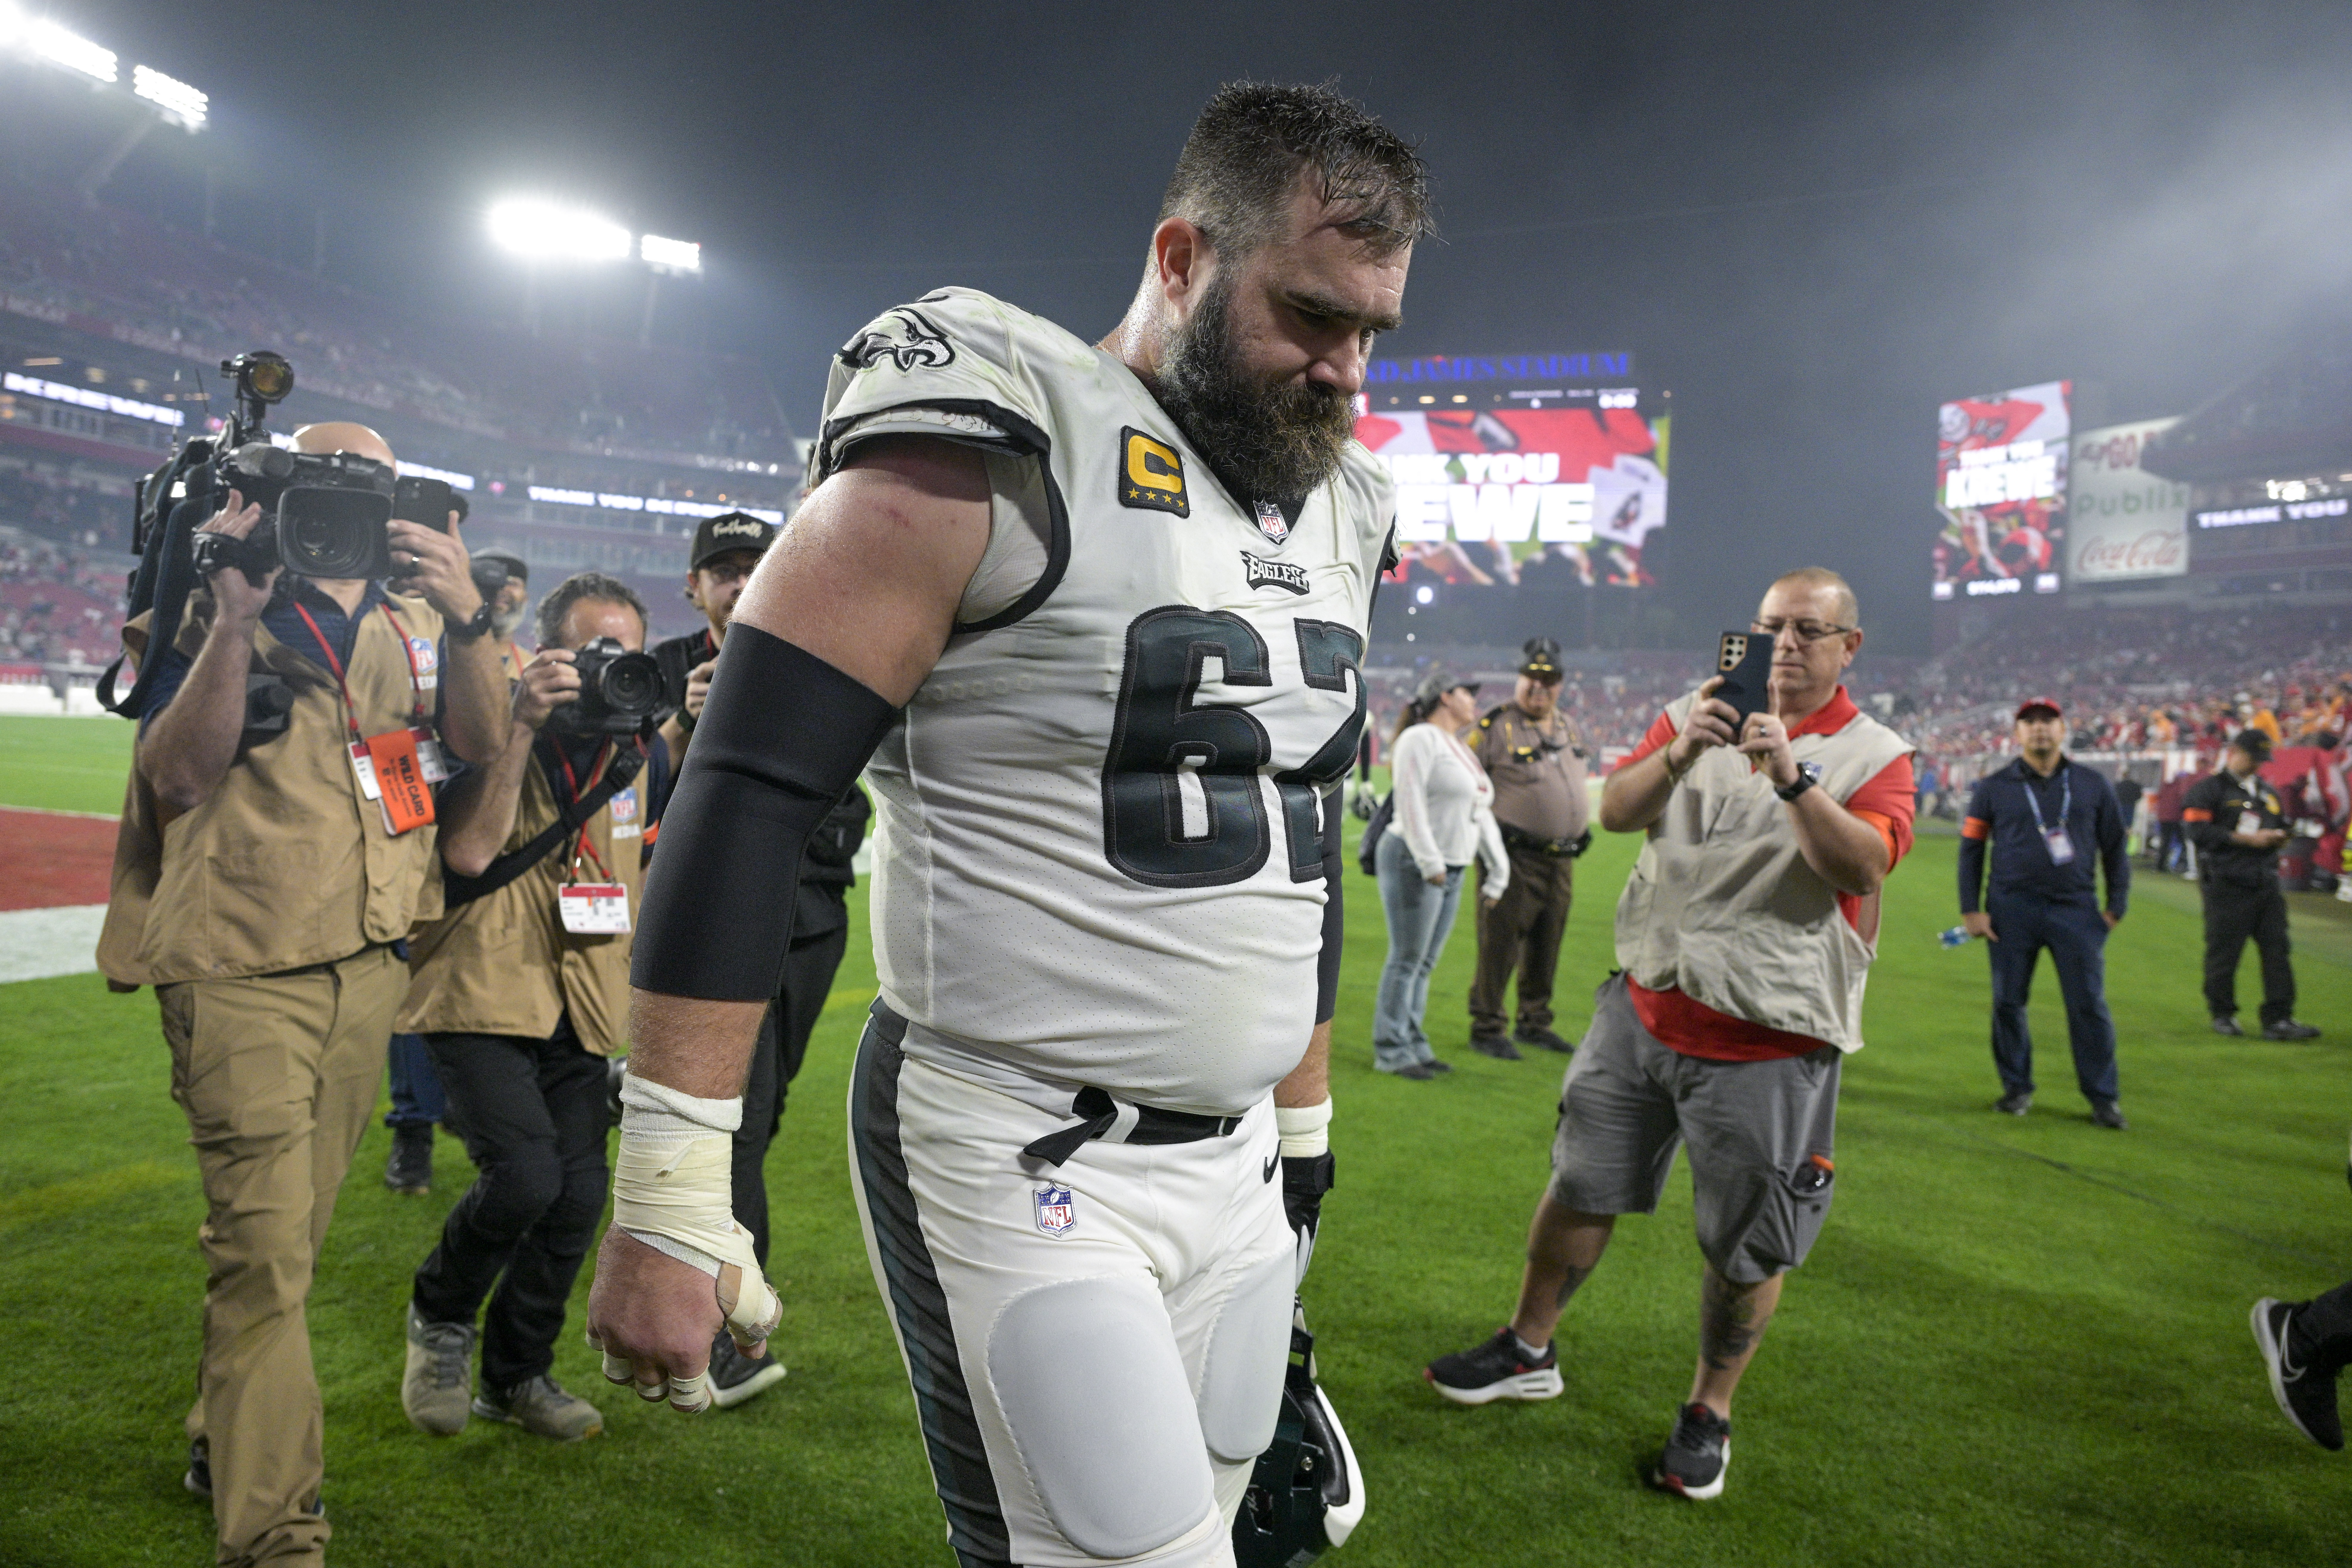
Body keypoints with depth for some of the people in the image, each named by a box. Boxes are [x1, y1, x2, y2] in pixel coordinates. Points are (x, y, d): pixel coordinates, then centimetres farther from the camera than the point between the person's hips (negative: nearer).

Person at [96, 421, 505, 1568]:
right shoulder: (221, 604, -3)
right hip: (243, 970, -5)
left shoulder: (413, 615, 9)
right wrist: (236, 621, -22)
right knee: (266, 1254, -7)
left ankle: (224, 1446, 36)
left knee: (283, 1234, 17)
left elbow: (479, 740, -3)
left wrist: (466, 618, -18)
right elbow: (178, 777, -13)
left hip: (367, 964, 5)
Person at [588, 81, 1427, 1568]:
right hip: (1014, 1165, -7)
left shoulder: (1337, 518, 10)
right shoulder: (998, 461, -14)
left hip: (1236, 1164, 8)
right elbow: (743, 802, -17)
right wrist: (669, 1204, -19)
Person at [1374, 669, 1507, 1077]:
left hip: (1451, 870, 9)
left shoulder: (1462, 751, 21)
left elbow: (1482, 815, 23)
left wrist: (1498, 871, 19)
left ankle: (1414, 1045, 17)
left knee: (1425, 963, 11)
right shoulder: (1420, 739, -7)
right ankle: (1391, 1051, 0)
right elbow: (1410, 802, -17)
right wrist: (1429, 862, -22)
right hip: (1413, 862, -9)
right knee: (1407, 960, -6)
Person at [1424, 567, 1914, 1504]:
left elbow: (1864, 867, -20)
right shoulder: (1696, 715, 7)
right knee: (1580, 1190, 13)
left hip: (1769, 1042, -3)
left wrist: (1793, 776, -32)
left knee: (1745, 1249, 5)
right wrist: (1682, 755, -24)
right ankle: (1529, 1352, 32)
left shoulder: (1875, 755, -2)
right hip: (1646, 1006, 3)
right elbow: (1615, 812, -7)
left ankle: (1709, 1412, 27)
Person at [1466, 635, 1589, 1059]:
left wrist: (1580, 830, 20)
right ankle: (1487, 1027, 7)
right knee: (1500, 944, -4)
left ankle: (1535, 1022, 27)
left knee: (1547, 946, 14)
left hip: (1562, 860, 7)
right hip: (1515, 857, -7)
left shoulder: (1568, 728, 14)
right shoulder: (1495, 726, -8)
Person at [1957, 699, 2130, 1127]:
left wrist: (2116, 906, 7)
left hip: (2076, 910, 0)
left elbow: (2115, 847, 13)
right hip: (2012, 910, 0)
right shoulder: (1994, 787, 6)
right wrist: (1971, 910, 0)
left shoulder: (2094, 784, 9)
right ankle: (2017, 1088, 18)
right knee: (2009, 1002, 4)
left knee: (2089, 1004, -1)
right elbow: (1971, 849, 7)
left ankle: (2103, 1098, 8)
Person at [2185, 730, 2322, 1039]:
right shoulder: (2209, 789, -2)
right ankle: (2223, 1015, 13)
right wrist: (2246, 840, -16)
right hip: (2227, 884, -7)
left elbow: (2283, 827, 27)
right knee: (2224, 951, -1)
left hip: (2266, 883, 7)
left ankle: (2278, 1019, 4)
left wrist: (2278, 836, 2)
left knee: (2277, 949, 1)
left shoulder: (2268, 792, 22)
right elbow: (2198, 831, -13)